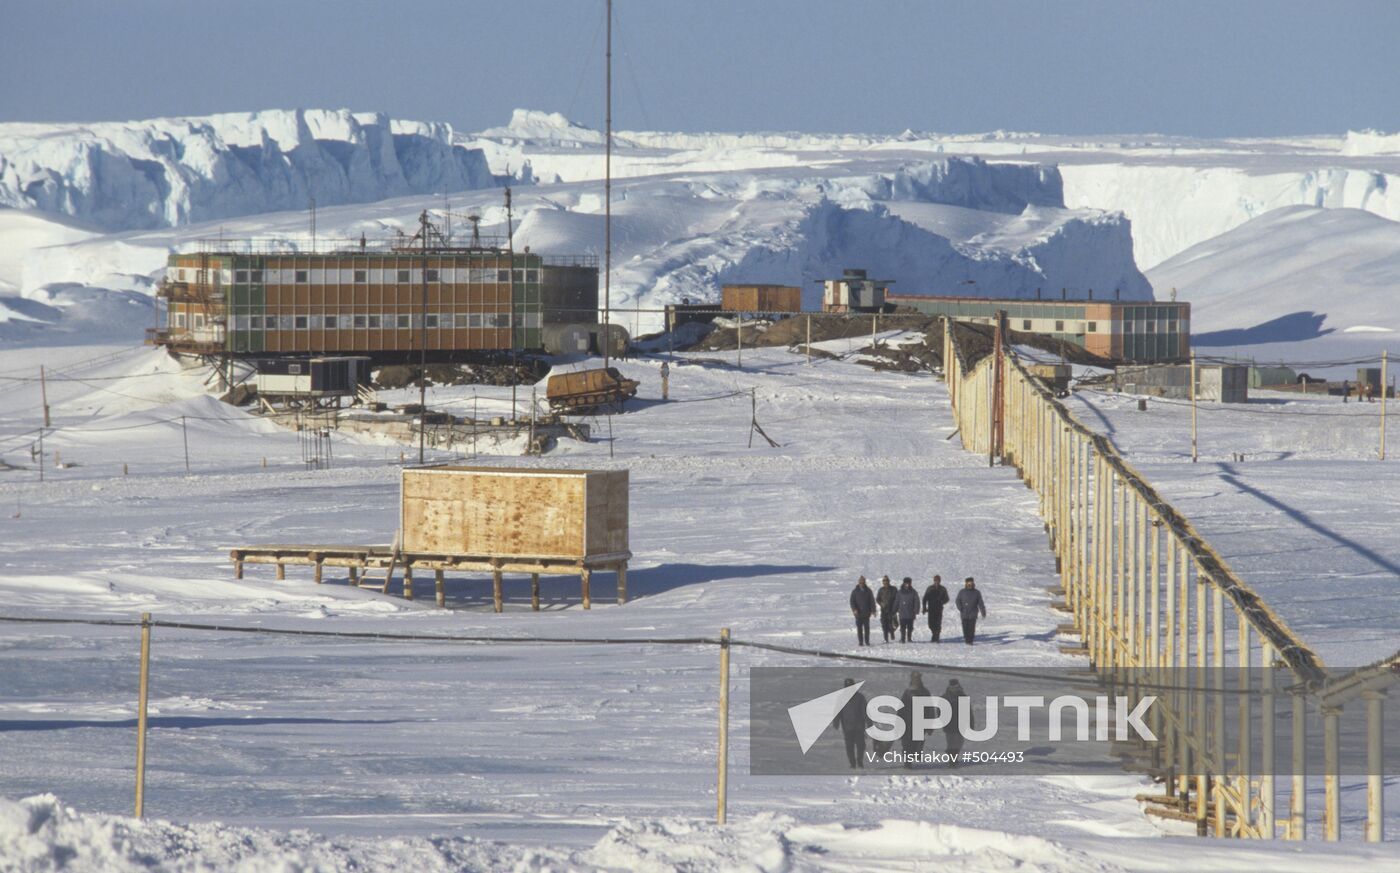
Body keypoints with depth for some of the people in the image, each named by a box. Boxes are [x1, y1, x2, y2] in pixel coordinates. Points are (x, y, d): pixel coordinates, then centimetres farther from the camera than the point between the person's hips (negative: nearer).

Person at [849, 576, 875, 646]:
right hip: (858, 613, 0)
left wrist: (873, 611, -3)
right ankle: (860, 642, 2)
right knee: (859, 628, -1)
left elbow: (872, 601, 6)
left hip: (866, 613, 0)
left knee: (866, 627, 2)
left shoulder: (868, 591, 5)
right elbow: (852, 601, 2)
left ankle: (867, 641, 7)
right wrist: (854, 609, -14)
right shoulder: (855, 592, 4)